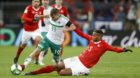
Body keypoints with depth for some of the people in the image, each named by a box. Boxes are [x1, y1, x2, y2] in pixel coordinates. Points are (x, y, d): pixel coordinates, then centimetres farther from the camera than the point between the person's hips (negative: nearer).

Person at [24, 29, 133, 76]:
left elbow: (115, 49, -23)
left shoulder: (103, 45, -15)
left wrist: (123, 50, -42)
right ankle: (32, 73, 7)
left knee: (62, 72, -23)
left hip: (83, 66, -7)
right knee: (55, 67, 2)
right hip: (77, 59, 7)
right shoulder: (92, 39, 4)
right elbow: (83, 34, 17)